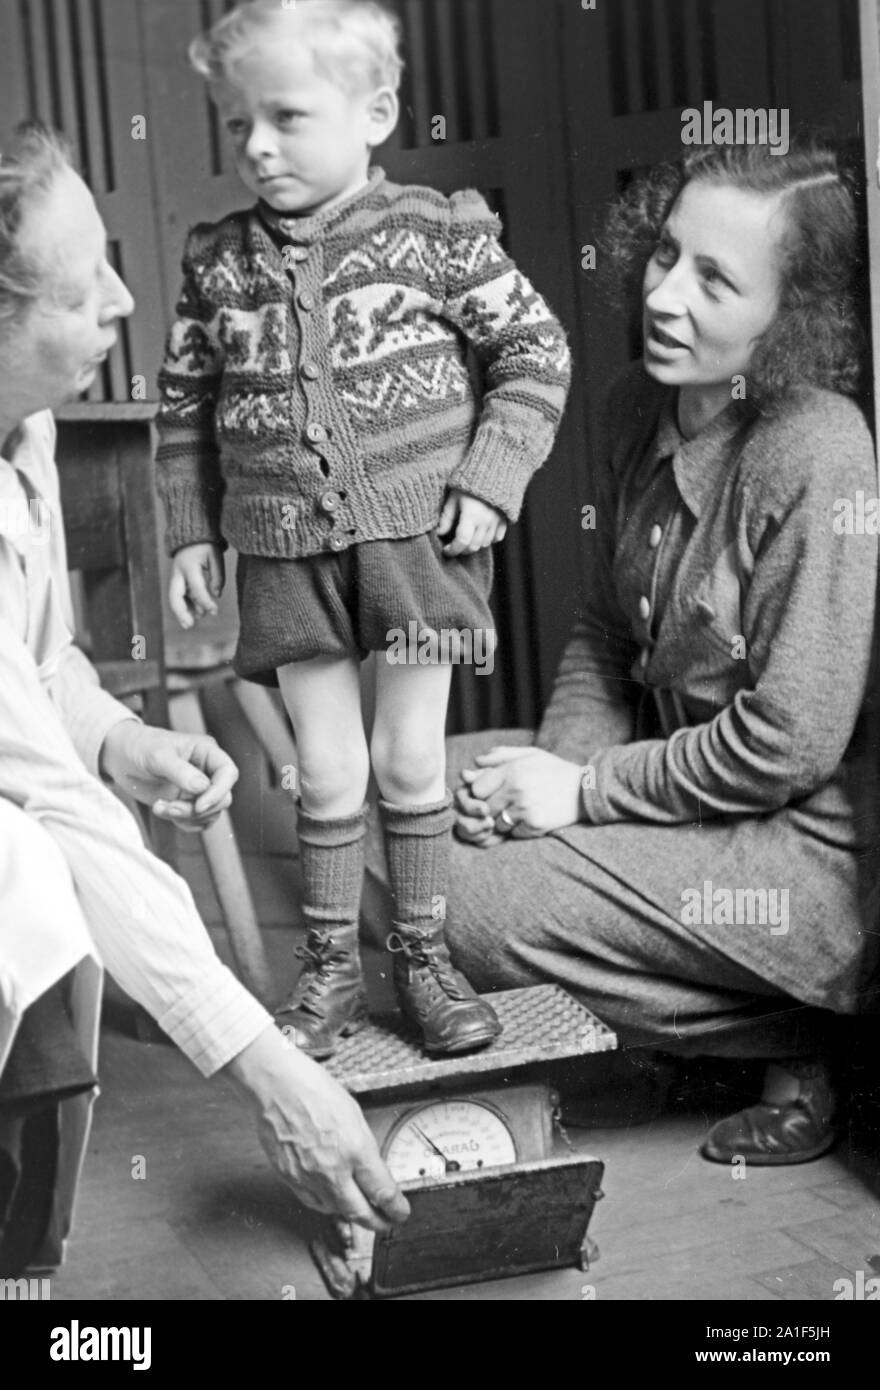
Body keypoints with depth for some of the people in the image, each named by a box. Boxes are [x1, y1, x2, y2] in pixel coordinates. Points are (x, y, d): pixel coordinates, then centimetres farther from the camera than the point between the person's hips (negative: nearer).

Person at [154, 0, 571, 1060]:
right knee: (327, 773, 7)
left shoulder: (434, 235, -7)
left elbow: (535, 351, -1)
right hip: (287, 555, 2)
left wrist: (488, 483, -9)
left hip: (419, 538, -2)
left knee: (410, 761, 6)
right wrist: (192, 534, 7)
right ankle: (330, 966, 23)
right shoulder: (218, 263, 2)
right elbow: (184, 404, 11)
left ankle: (422, 953, 24)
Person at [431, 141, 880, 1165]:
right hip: (672, 769, 9)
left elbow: (788, 741, -24)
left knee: (474, 909, -16)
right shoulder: (639, 409, 2)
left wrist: (583, 790, -16)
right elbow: (603, 632, 11)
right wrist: (557, 760, -8)